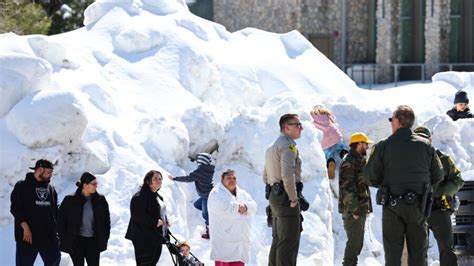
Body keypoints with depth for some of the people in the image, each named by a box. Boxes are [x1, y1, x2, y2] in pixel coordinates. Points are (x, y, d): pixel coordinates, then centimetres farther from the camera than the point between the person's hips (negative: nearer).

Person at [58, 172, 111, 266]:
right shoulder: (70, 201, -8)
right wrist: (64, 239, -3)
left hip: (93, 241, 2)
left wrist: (104, 238, 3)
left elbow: (106, 220, 10)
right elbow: (61, 221, -1)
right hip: (76, 242, -2)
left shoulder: (100, 201, 0)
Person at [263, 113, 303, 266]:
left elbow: (266, 177, 24)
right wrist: (293, 198, -17)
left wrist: (273, 196, 21)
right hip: (285, 196, -10)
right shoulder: (288, 145, -13)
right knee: (289, 242, -9)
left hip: (274, 196, 10)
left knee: (277, 240, 15)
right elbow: (288, 174, -25)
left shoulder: (272, 147, 20)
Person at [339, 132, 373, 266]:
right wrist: (354, 209, -22)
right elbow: (347, 188, -20)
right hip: (352, 210, -10)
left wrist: (365, 207, 19)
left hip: (361, 209, 10)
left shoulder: (359, 161, 17)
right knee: (354, 242, -10)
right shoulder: (348, 162, -14)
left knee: (357, 242, 14)